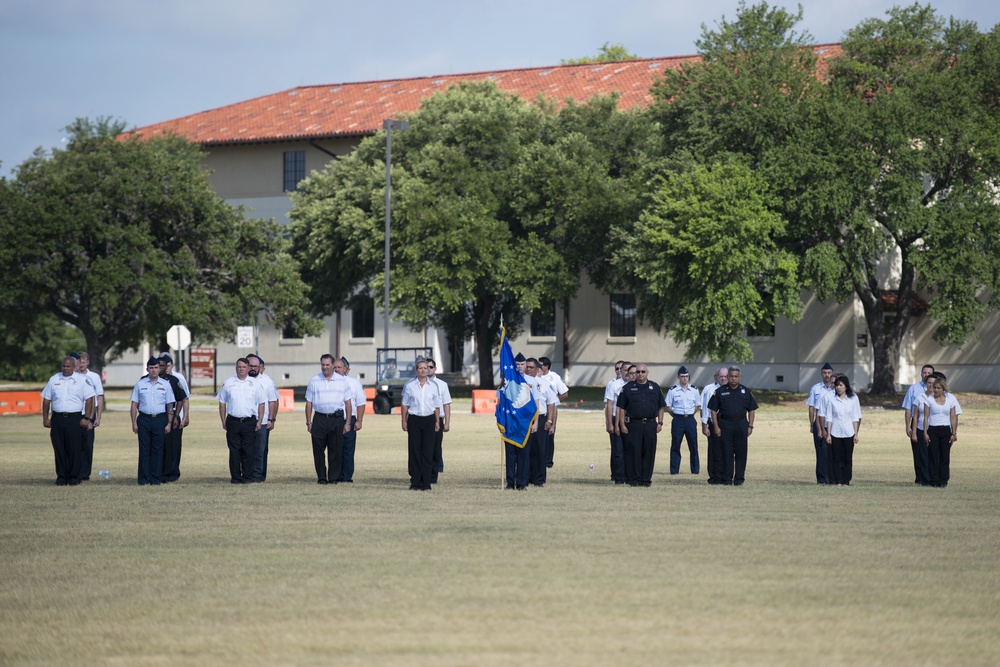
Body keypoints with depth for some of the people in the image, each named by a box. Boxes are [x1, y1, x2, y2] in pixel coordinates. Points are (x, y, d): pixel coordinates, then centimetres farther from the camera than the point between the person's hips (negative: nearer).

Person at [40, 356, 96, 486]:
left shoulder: (82, 380, 3)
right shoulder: (53, 380, 12)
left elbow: (89, 399, 1)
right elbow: (46, 400, 14)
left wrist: (87, 418, -7)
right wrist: (45, 418, 8)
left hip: (75, 418, -3)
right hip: (57, 418, 3)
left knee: (75, 449, -4)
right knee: (59, 449, 2)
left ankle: (74, 477, 2)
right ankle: (61, 476, 7)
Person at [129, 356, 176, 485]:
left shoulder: (165, 385, 8)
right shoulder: (140, 384, 8)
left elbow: (170, 405, 7)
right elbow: (134, 404, 8)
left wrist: (169, 423, 0)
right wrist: (134, 423, 0)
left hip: (159, 419, 0)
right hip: (144, 419, 0)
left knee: (157, 450, 0)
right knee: (144, 450, 0)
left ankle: (156, 479, 5)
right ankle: (143, 479, 2)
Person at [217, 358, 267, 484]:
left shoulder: (255, 383, 6)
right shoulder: (228, 383, 9)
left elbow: (261, 403, 8)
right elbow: (222, 402, 13)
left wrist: (259, 421, 1)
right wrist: (223, 421, 7)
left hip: (249, 421, -1)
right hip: (233, 421, 1)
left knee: (248, 451, -2)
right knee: (234, 451, 2)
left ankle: (247, 477, 5)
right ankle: (235, 477, 7)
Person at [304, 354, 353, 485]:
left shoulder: (342, 381, 7)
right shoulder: (314, 381, 8)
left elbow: (348, 403, 8)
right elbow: (309, 403, 9)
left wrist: (348, 423, 2)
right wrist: (309, 422, 3)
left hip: (337, 419, 0)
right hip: (320, 419, 0)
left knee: (336, 450, 0)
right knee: (318, 450, -1)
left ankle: (333, 477, 6)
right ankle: (321, 477, 7)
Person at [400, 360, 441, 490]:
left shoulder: (433, 386, 8)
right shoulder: (409, 386, 3)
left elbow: (437, 406, 12)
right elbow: (404, 405, 6)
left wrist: (437, 422, 7)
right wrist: (404, 421, 0)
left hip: (429, 420, 1)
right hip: (414, 419, -1)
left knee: (428, 452, -1)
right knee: (414, 452, -2)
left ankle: (425, 483, 3)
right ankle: (415, 483, 2)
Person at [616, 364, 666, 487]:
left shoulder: (655, 387, 12)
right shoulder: (628, 388, 6)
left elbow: (661, 407, 15)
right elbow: (621, 408, 4)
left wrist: (660, 423, 6)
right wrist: (622, 425, -4)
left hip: (650, 425, 2)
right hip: (633, 425, -2)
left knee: (649, 453, 1)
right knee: (633, 453, -3)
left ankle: (646, 479, 7)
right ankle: (634, 480, 2)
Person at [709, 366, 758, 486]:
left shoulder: (746, 391, 9)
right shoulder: (720, 391, 4)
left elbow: (751, 410, 11)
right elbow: (713, 410, 3)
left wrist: (750, 426, 2)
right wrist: (716, 427, -4)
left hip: (741, 425, 1)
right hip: (725, 425, -1)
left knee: (741, 453, 1)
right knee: (727, 453, 0)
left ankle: (739, 479, 7)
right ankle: (727, 479, 4)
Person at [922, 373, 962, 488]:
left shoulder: (950, 399, 5)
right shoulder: (929, 399, 2)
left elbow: (953, 417, 6)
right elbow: (926, 417, 0)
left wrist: (954, 433, 1)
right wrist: (925, 433, -7)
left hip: (946, 430, 1)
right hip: (932, 430, -1)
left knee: (945, 456, -2)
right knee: (933, 456, -3)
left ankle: (943, 480, 3)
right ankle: (934, 480, 2)